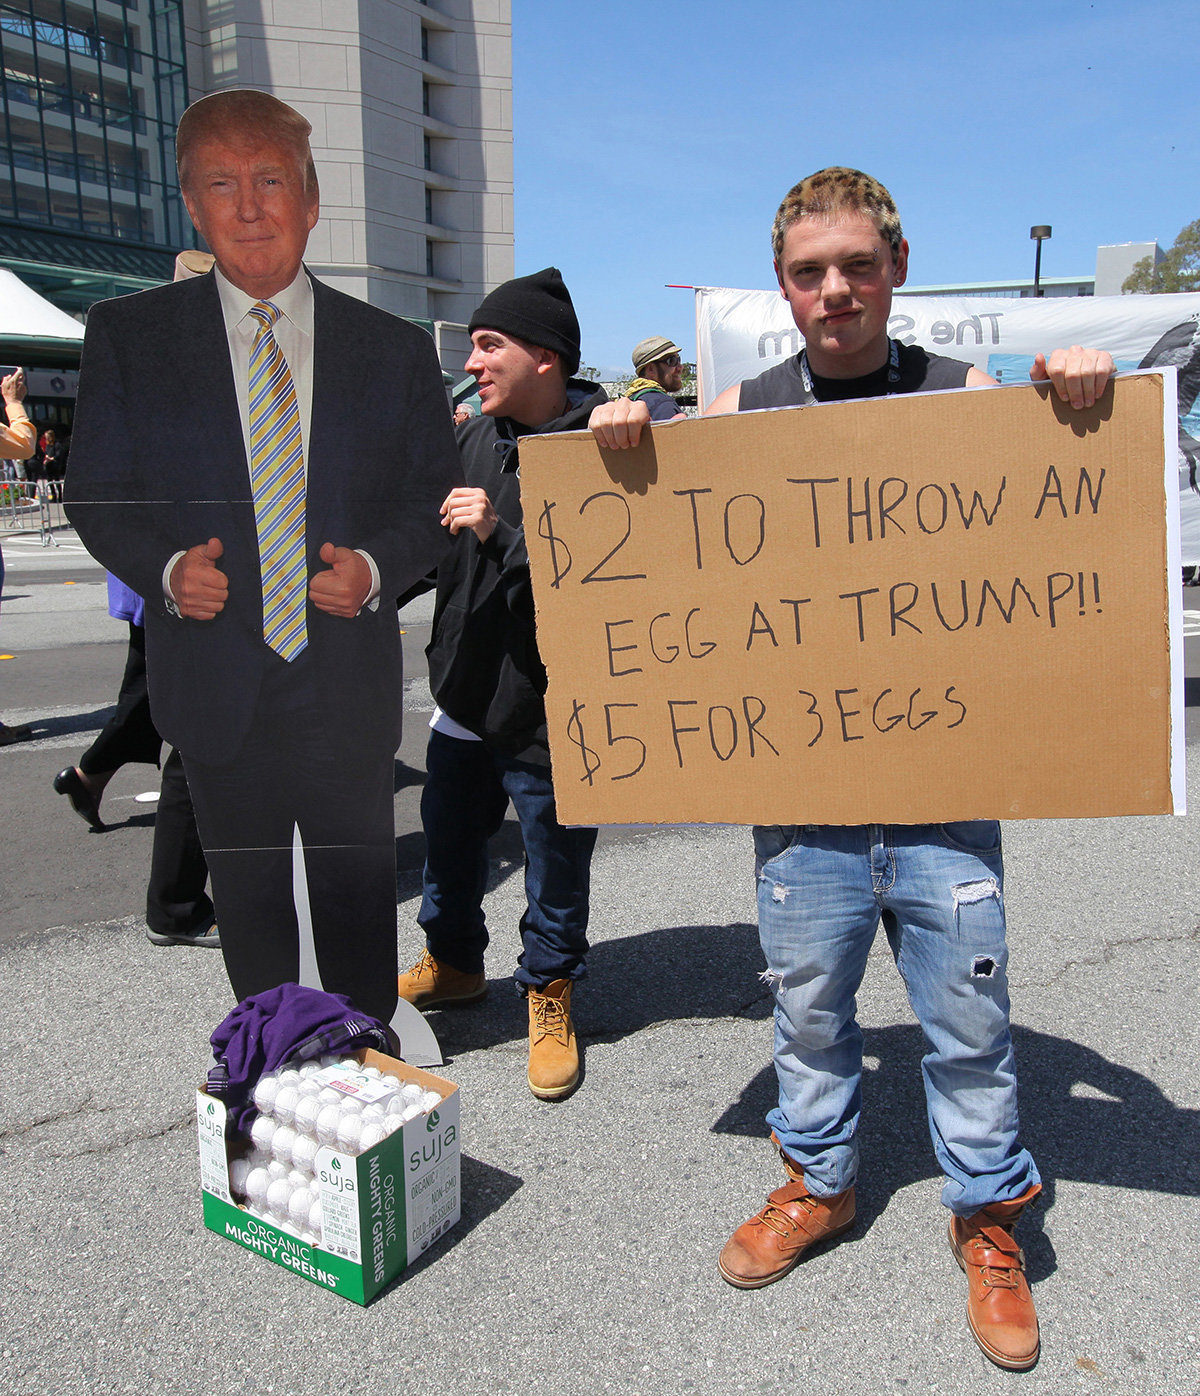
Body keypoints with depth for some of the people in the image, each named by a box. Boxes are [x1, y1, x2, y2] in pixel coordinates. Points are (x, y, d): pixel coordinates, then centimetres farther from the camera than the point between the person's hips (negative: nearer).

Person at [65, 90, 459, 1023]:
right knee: (249, 903, 16)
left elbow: (436, 498, 6)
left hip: (351, 683, 0)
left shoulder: (397, 349, 3)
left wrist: (376, 568, -14)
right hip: (217, 687, 0)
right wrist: (167, 568, -16)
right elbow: (97, 493, 4)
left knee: (360, 907, 12)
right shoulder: (126, 334, 2)